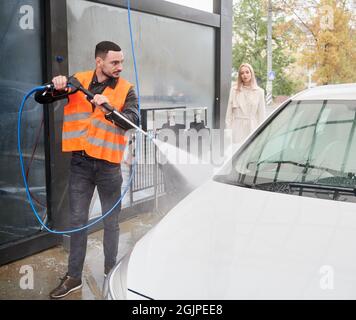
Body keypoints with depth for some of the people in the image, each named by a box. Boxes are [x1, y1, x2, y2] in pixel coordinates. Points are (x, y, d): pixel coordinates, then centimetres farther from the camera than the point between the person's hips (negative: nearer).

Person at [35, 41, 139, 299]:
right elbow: (40, 99, 3)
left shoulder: (126, 89, -3)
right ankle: (74, 276, 22)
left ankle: (111, 272, 29)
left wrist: (109, 109, -35)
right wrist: (55, 88, -18)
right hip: (80, 162, 2)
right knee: (78, 220, 10)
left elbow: (133, 121, -18)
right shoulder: (78, 81, 1)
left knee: (111, 222, 11)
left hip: (108, 164, -1)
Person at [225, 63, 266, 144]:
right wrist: (228, 129, 1)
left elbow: (261, 114, 6)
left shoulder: (259, 91, 4)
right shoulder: (234, 90, 4)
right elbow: (229, 111, 5)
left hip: (252, 128, 0)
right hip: (237, 128, 0)